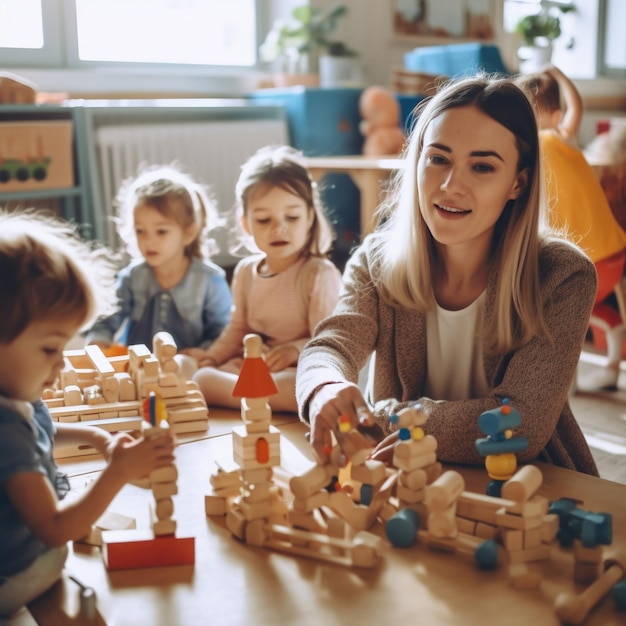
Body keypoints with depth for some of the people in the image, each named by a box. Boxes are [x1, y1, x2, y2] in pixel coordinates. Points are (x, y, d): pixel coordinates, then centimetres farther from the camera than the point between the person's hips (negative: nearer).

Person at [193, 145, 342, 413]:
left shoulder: (321, 273, -10)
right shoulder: (246, 271, 10)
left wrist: (297, 349, -30)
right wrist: (209, 359, 10)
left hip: (298, 373, -6)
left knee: (298, 390, -40)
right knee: (198, 378, -17)